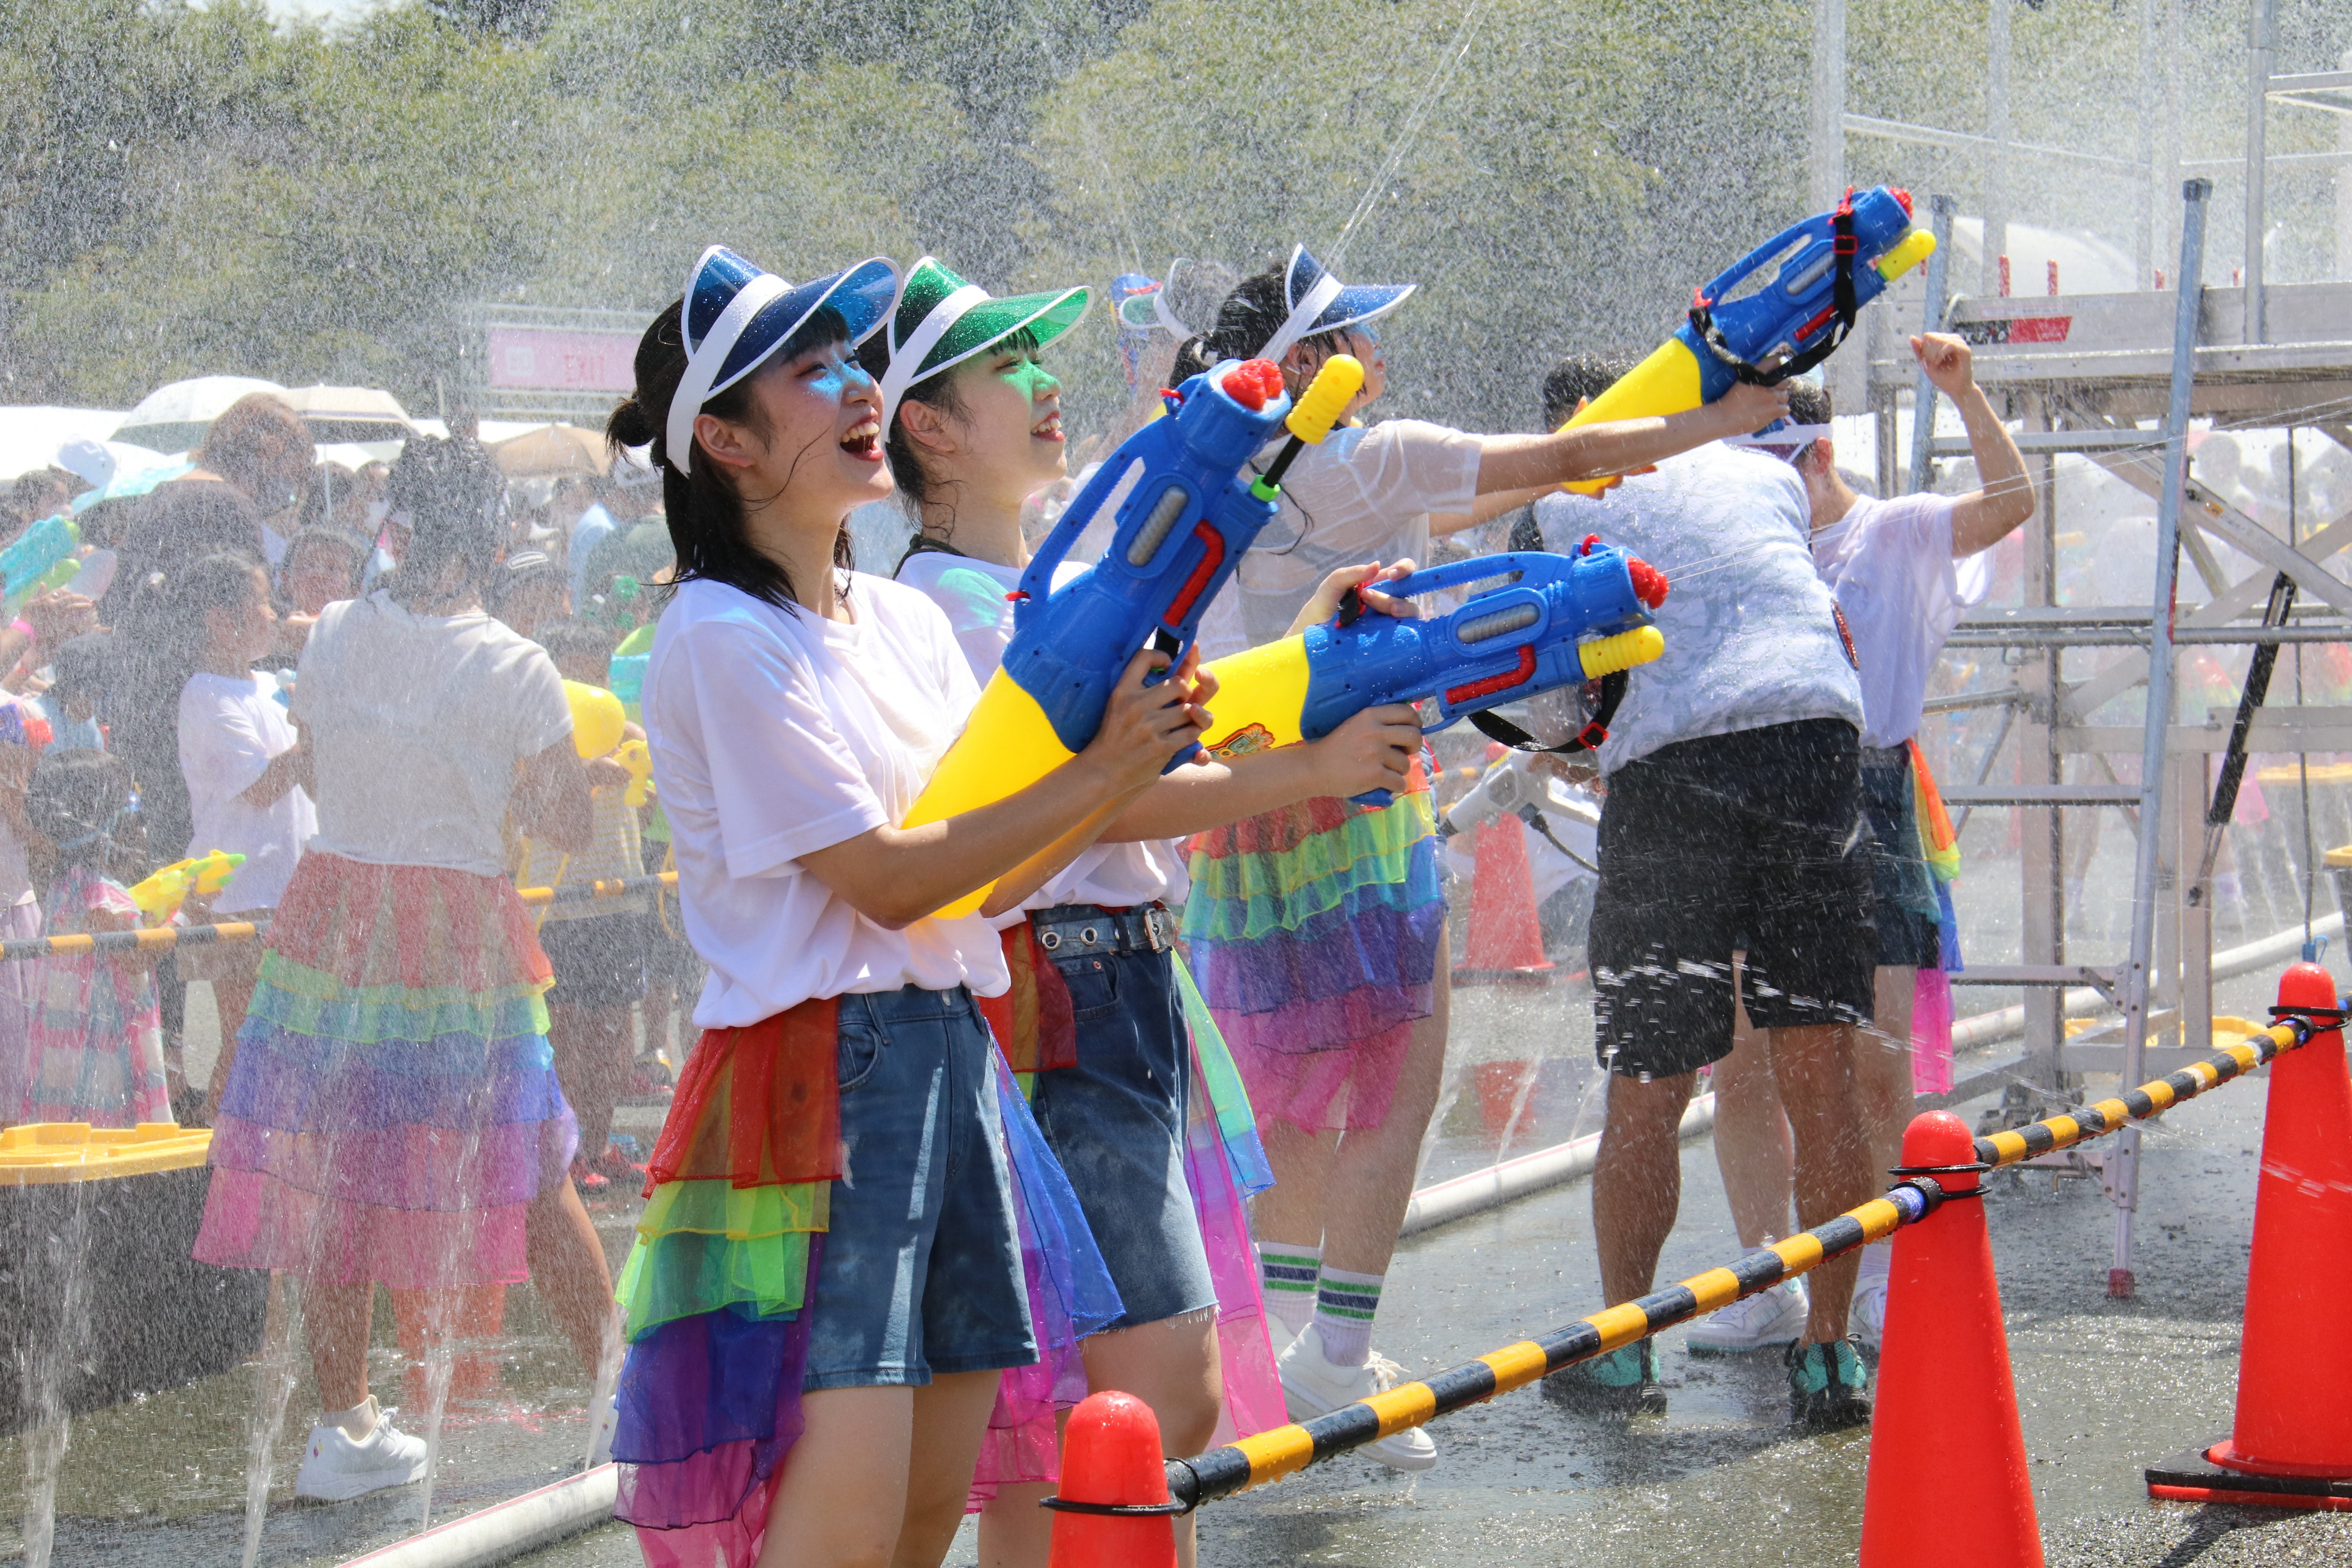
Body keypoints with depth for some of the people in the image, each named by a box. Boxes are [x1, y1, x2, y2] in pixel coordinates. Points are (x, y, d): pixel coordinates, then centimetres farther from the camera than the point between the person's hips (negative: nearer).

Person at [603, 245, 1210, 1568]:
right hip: (816, 1073, -8)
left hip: (951, 1058, 8)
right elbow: (889, 879, -13)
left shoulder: (906, 620, 15)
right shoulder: (724, 638, -10)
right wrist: (1095, 776, -10)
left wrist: (1132, 754, -2)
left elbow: (992, 871, 12)